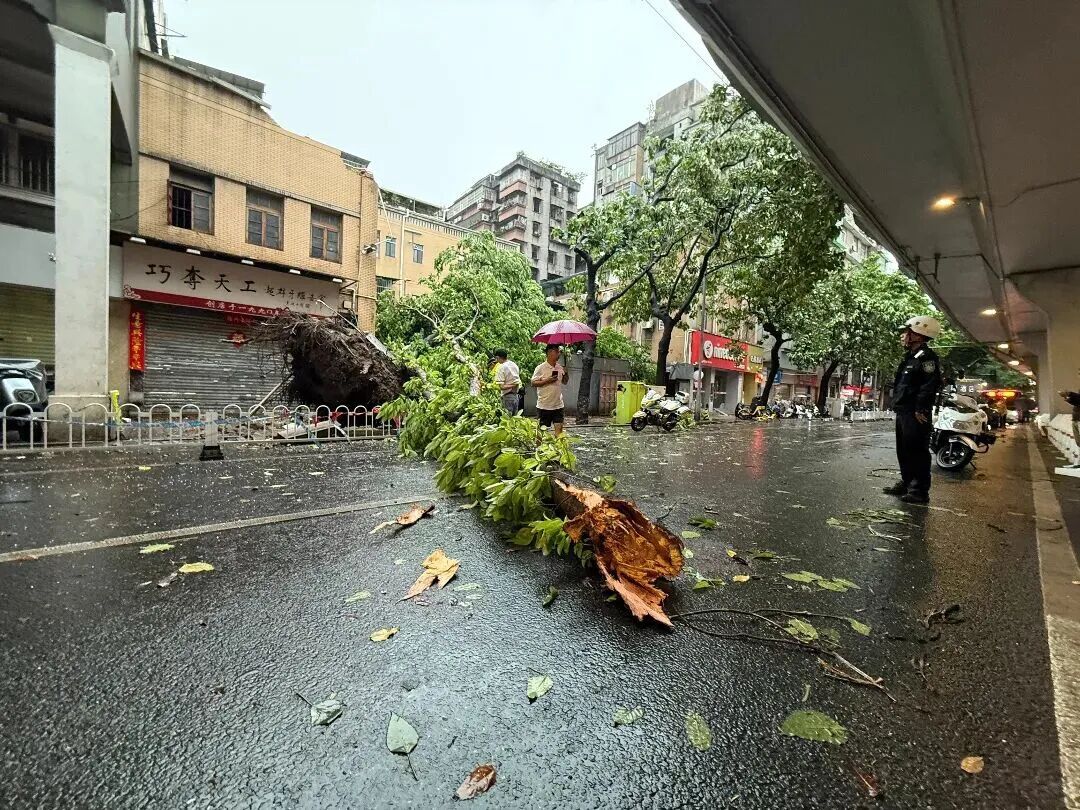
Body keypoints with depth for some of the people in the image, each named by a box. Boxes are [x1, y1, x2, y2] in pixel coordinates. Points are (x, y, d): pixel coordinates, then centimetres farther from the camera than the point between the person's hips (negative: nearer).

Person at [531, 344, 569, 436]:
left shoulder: (560, 368, 7)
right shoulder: (541, 368, -8)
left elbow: (564, 382, 17)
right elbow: (533, 383, -9)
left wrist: (566, 374, -2)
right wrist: (547, 381, -19)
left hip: (558, 405, 4)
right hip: (544, 406, -4)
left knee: (559, 427, 2)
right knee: (543, 429, 6)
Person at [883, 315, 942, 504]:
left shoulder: (926, 357, -11)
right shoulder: (910, 357, 20)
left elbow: (931, 384, -22)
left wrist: (920, 409, -24)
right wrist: (897, 404, 20)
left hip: (915, 415, -10)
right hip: (903, 412, 10)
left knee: (917, 451, -6)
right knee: (903, 451, 16)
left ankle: (920, 490, -1)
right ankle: (907, 483, 27)